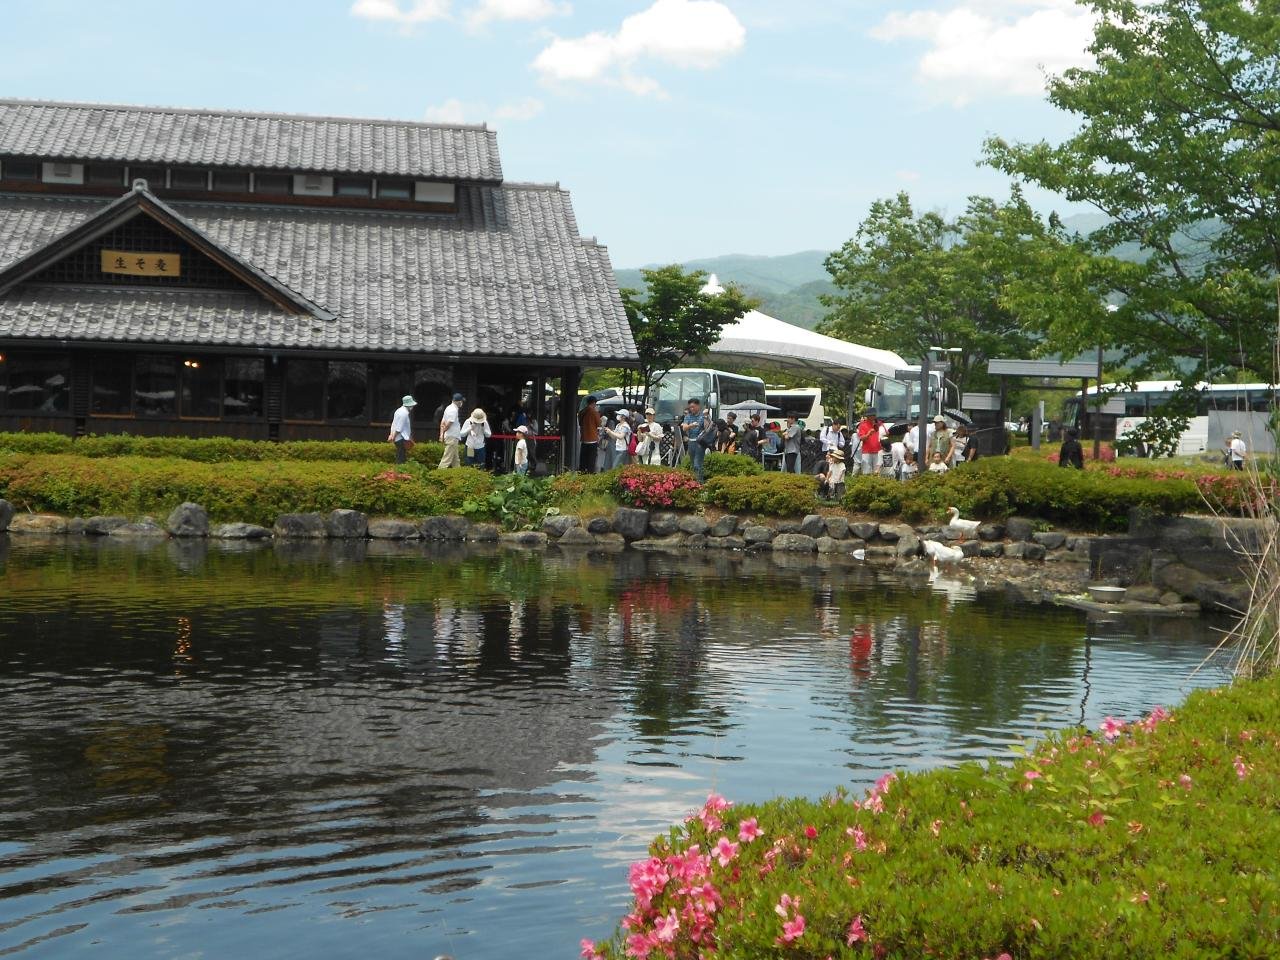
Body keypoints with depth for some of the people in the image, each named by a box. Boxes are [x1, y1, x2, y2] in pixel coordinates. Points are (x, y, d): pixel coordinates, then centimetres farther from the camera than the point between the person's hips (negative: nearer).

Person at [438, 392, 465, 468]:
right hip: (452, 437, -10)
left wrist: (441, 434, 9)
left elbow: (442, 422, 14)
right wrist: (443, 433, -6)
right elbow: (448, 424, -20)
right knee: (447, 458, -10)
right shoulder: (454, 410, -16)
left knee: (455, 459, 16)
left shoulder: (449, 408, 14)